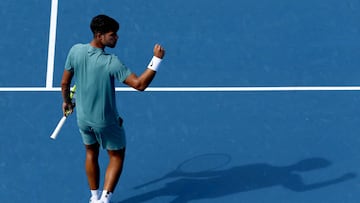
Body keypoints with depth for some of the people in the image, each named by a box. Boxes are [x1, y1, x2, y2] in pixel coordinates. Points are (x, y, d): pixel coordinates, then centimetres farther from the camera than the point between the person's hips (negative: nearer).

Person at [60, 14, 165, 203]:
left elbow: (65, 83, -2)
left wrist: (66, 101, 17)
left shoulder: (75, 51, -14)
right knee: (116, 157, 17)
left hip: (83, 118, 5)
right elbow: (140, 84, -31)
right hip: (106, 122, -5)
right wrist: (157, 59, -28)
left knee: (91, 154, 26)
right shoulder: (110, 62, -29)